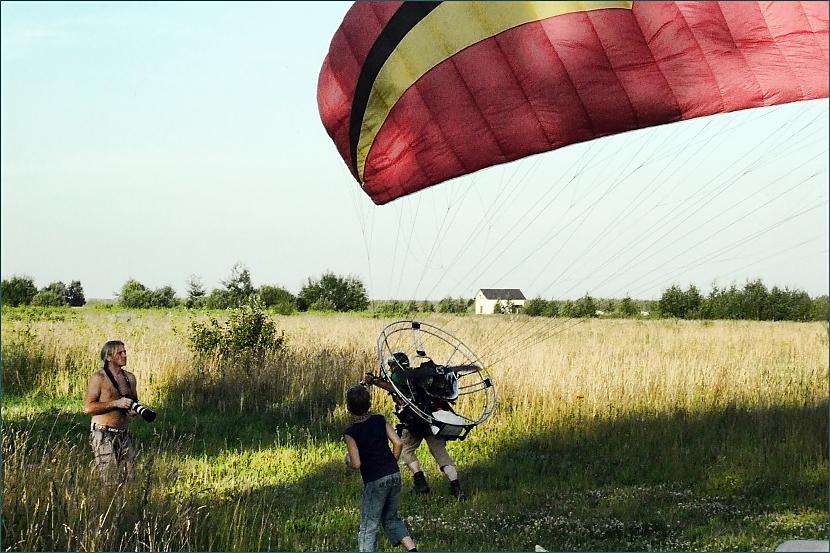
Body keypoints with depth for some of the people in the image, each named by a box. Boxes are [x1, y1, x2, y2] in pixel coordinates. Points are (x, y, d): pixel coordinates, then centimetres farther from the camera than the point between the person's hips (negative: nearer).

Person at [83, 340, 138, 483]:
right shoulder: (99, 378, -7)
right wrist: (116, 403, -19)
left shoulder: (130, 377, 13)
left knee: (129, 477, -1)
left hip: (123, 434, 6)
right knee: (110, 480, -10)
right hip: (103, 434, -6)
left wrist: (134, 410, 4)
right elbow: (88, 407, -14)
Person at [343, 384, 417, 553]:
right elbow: (397, 443, -2)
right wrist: (391, 464, 13)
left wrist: (348, 460, 8)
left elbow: (356, 464, -14)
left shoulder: (350, 433, -11)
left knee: (368, 528, 5)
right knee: (391, 518, 22)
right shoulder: (380, 420, 1)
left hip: (375, 481, -5)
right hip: (394, 475, 5)